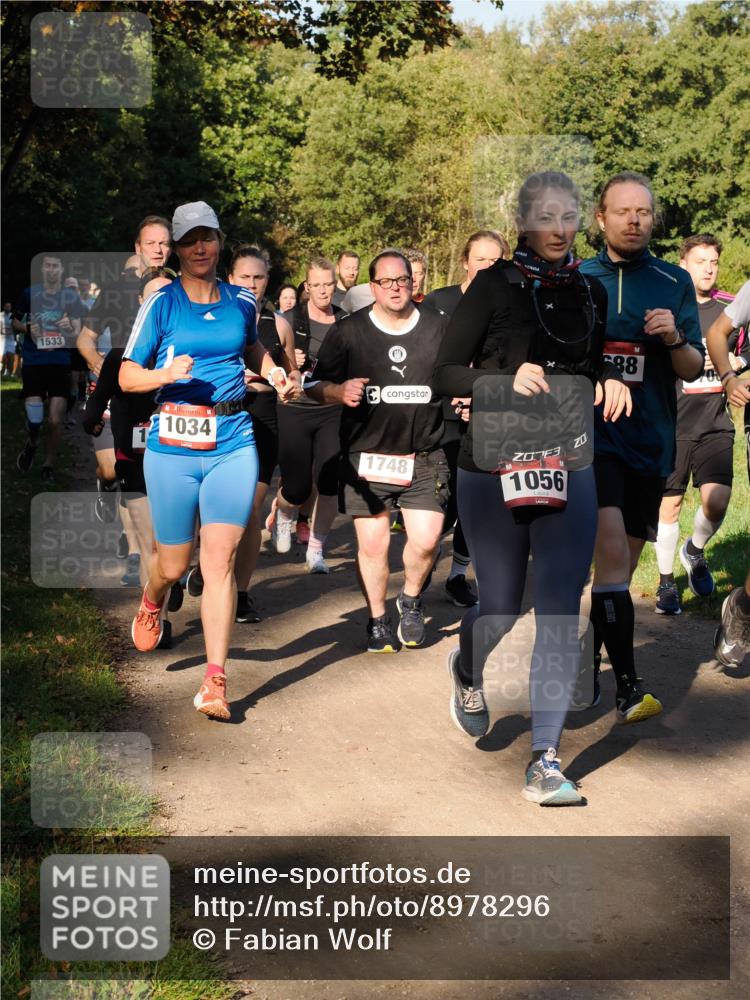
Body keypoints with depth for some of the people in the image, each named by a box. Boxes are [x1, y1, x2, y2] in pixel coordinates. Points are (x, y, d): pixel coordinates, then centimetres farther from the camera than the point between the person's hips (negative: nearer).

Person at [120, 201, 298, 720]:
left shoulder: (242, 301, 9)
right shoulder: (162, 303, -1)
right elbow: (127, 375, -1)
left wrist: (274, 373, 9)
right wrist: (166, 374, -22)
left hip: (233, 443, 2)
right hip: (173, 445, -1)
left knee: (220, 560, -7)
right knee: (174, 564, 8)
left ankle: (215, 682, -2)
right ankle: (151, 605, 47)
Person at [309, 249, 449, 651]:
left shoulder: (438, 327, 6)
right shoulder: (348, 330, 2)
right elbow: (317, 385, 3)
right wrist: (340, 391, -19)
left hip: (424, 456, 1)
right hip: (366, 455, -1)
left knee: (426, 540, -7)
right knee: (372, 544, 0)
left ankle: (411, 599, 23)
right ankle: (377, 620, 20)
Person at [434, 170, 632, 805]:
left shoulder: (591, 292, 10)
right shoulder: (494, 286, -3)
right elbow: (444, 374, -5)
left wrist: (612, 382, 0)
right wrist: (507, 378, -20)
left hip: (570, 472, 3)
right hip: (493, 472, -3)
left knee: (561, 615, -4)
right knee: (501, 607, 5)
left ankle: (545, 764, 3)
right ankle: (467, 673, 42)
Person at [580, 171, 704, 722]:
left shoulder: (675, 282, 6)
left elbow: (694, 369, 5)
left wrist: (674, 339, -15)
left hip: (650, 442, 3)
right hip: (592, 434, -3)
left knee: (623, 563, 13)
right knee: (612, 554, -20)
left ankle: (587, 666, 31)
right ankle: (628, 685, -16)